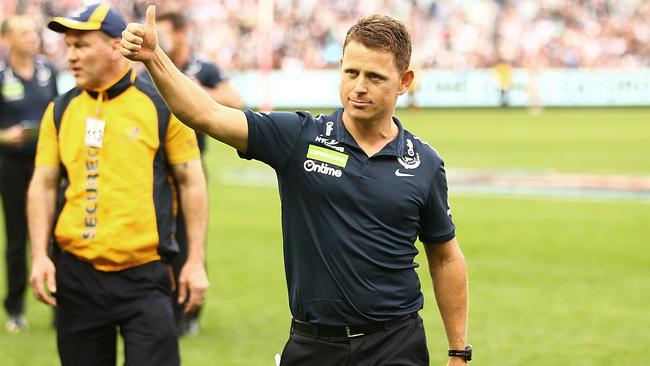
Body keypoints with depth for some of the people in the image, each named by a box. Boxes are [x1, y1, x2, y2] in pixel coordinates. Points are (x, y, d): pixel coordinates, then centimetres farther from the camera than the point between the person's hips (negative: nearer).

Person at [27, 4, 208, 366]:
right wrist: (39, 255, -1)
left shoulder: (161, 105, -2)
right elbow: (44, 185, 11)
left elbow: (191, 182, 0)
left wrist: (196, 261, -4)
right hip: (76, 275, 4)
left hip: (144, 277, -4)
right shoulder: (61, 110, 8)